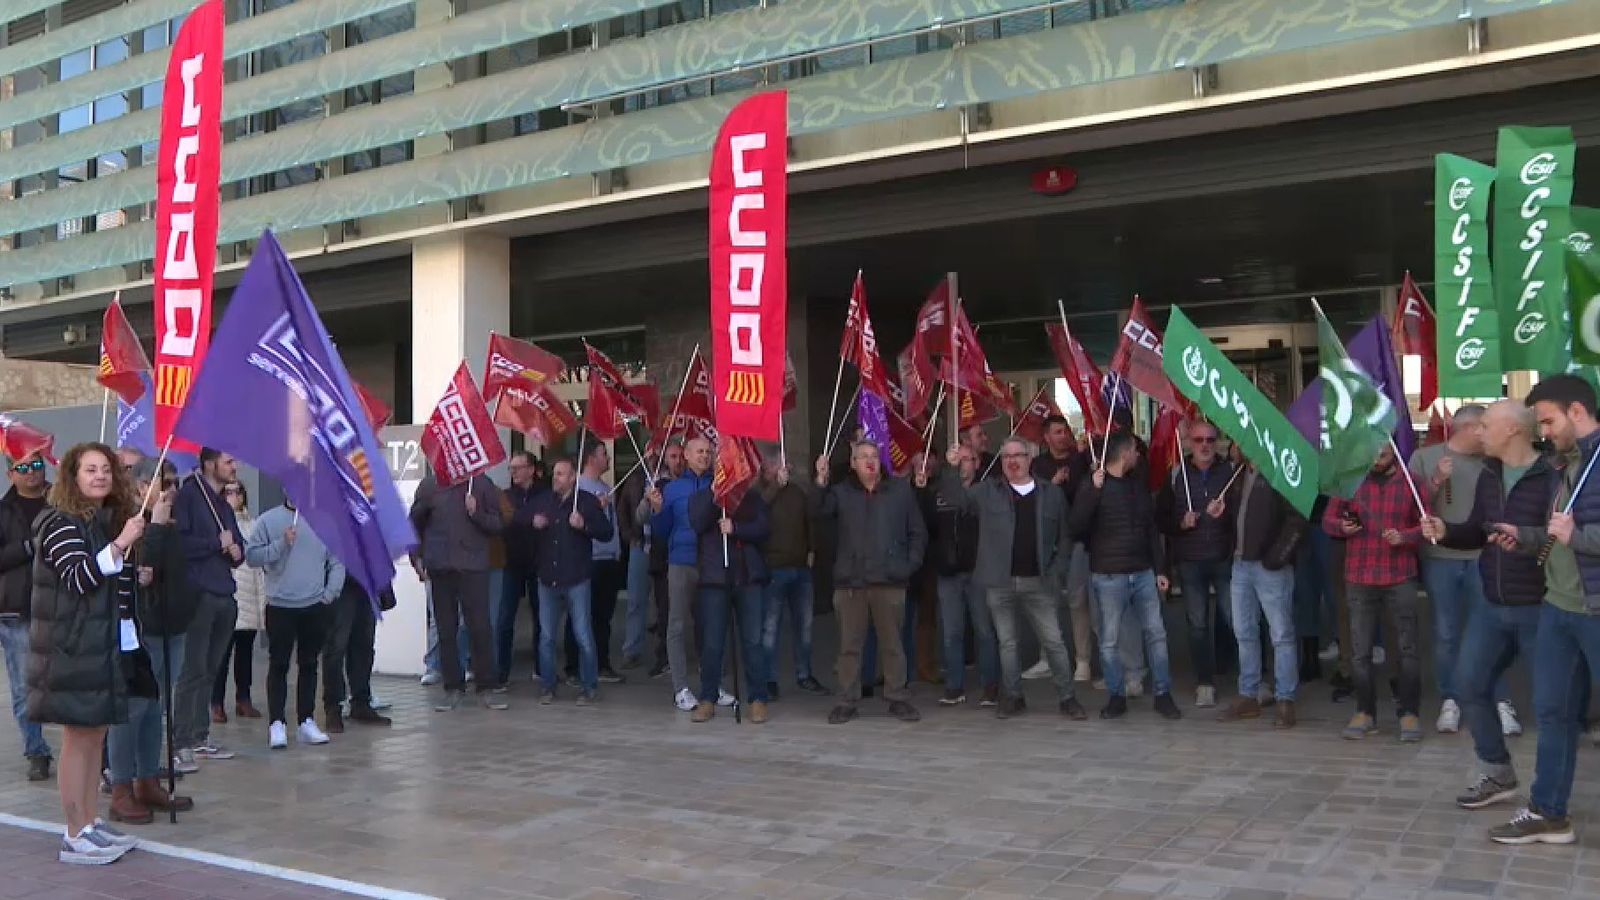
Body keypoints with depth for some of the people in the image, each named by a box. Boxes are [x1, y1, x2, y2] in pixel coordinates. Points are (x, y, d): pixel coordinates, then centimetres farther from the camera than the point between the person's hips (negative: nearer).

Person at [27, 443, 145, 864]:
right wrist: (120, 545, -30)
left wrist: (137, 573, 10)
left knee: (96, 734, 11)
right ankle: (75, 837, 1)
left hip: (106, 646, 8)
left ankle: (89, 823, 19)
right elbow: (78, 578, -24)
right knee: (77, 737, -4)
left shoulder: (111, 520, 13)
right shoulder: (60, 522, -11)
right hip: (72, 649, -8)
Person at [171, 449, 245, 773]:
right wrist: (217, 543, -8)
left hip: (224, 597, 8)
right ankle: (182, 744, -6)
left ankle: (201, 737, 18)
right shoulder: (189, 496, -6)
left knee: (210, 670, 11)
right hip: (198, 595, -8)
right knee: (193, 670, -9)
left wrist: (237, 551, 7)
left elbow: (238, 543, 29)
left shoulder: (224, 504, 20)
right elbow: (179, 542, -18)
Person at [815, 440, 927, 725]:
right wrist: (821, 483, -20)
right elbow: (819, 513, -9)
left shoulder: (900, 490, 8)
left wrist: (911, 563, 0)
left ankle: (897, 698, 16)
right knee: (849, 645, 5)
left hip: (889, 582, 0)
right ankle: (847, 701, 13)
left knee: (892, 644, 6)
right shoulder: (841, 491, 8)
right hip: (850, 581, 1)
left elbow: (918, 532, 9)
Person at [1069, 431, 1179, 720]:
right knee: (1110, 640, 2)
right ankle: (1116, 697, 14)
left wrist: (1158, 570, 13)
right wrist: (1094, 490, -26)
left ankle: (1163, 694, 15)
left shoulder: (1138, 483, 10)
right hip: (1109, 576, -4)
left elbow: (1151, 529, 16)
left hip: (1143, 573, 5)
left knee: (1156, 633, 5)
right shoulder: (1094, 485, -6)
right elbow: (1075, 525, -17)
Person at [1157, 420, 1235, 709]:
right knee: (1198, 624, 5)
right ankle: (1205, 683, 13)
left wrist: (1227, 512, -14)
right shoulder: (1176, 475, 6)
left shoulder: (1230, 471, 3)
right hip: (1190, 562, 1)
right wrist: (1181, 523, -10)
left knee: (1236, 618, -5)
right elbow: (1161, 517, 8)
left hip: (1225, 558, -1)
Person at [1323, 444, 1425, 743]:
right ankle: (1365, 712, 16)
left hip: (1400, 577, -1)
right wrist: (1342, 526, -13)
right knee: (1360, 651, 5)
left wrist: (1405, 536, -17)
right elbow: (1328, 518, 8)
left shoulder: (1410, 482, 2)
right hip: (1359, 579, 1)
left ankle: (1409, 713, 13)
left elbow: (1426, 524, 1)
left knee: (1408, 648, 2)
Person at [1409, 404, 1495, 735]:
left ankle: (1501, 701, 12)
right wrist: (1436, 482, -14)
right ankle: (1450, 701, 16)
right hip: (1439, 557, -1)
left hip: (1482, 558, 1)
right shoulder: (1424, 457, 2)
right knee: (1446, 634, 7)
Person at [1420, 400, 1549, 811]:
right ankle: (1497, 773, 23)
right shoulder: (1489, 475, 9)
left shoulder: (1552, 476, -16)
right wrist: (1445, 530, -1)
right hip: (1492, 606, 8)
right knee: (1469, 683, 9)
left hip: (1539, 607, -8)